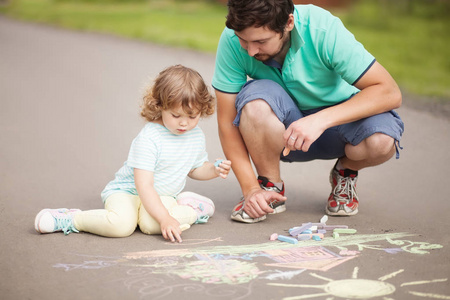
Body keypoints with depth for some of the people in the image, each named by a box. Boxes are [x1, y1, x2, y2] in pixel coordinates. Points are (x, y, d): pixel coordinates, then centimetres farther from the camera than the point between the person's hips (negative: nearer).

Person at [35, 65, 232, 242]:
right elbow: (144, 185, -29)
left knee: (150, 224, -31)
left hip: (163, 196, 5)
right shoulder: (148, 139, -24)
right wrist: (165, 219, -37)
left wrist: (214, 170, -2)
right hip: (128, 191, -5)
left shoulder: (197, 136, -1)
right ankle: (69, 219, -12)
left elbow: (195, 168, 20)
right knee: (121, 224, -36)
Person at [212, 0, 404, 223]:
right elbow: (227, 121, -16)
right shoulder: (232, 40, -22)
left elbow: (390, 93, -28)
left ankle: (346, 171, 4)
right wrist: (251, 188, -25)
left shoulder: (324, 30, -27)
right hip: (285, 132, 1)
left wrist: (321, 119, -40)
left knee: (381, 140, -33)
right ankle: (270, 187, -7)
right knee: (256, 98, -33)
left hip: (335, 118, 0)